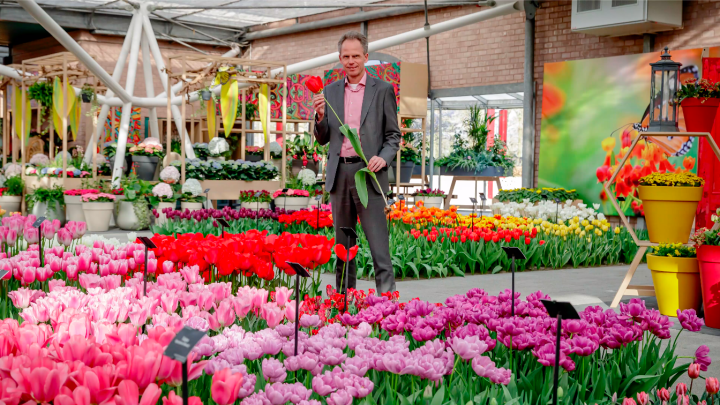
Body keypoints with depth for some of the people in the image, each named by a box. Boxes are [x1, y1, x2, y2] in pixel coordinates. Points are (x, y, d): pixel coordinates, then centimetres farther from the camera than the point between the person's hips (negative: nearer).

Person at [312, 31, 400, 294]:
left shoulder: (382, 90, 4)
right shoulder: (330, 92, 13)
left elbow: (393, 134, 4)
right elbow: (323, 139, 14)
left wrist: (384, 158, -15)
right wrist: (321, 117, -6)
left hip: (369, 173, -4)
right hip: (339, 173, 4)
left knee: (378, 241, -8)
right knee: (342, 243, 9)